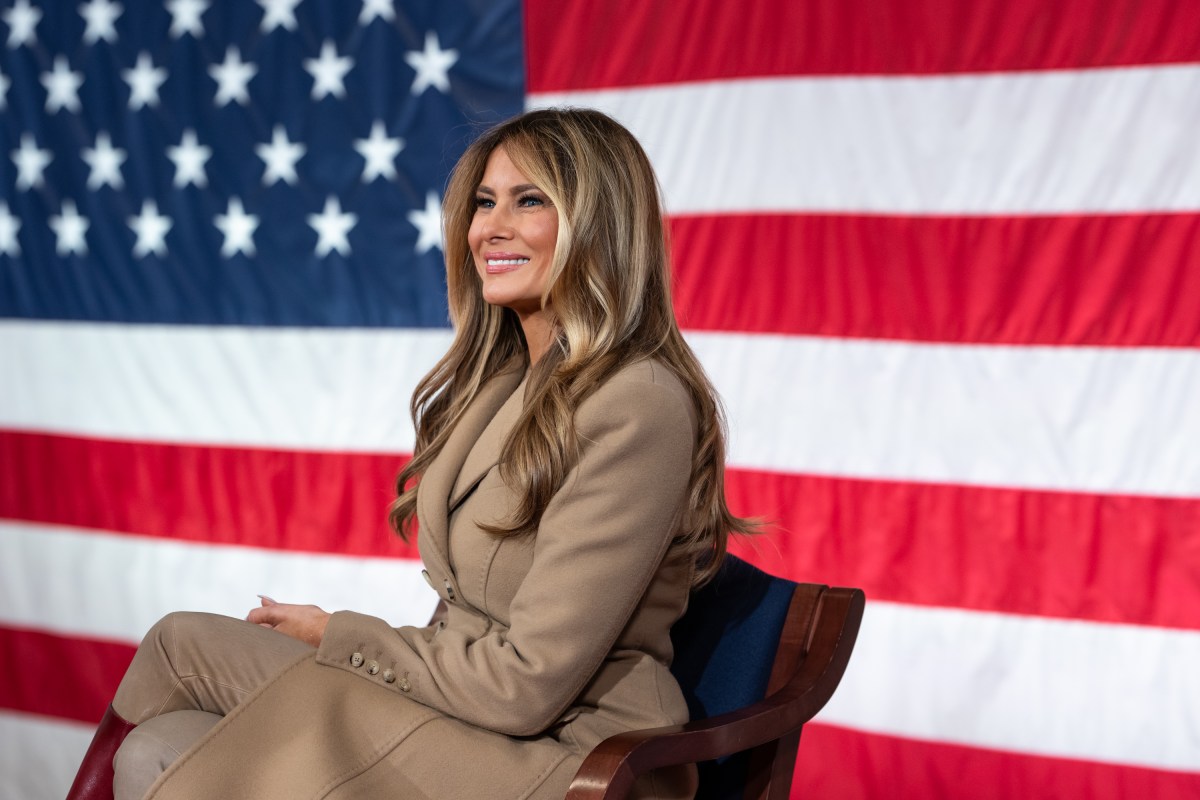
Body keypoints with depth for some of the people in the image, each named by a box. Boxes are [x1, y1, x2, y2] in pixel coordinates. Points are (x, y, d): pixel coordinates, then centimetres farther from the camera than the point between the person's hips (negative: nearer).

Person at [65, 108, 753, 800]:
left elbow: (525, 684, -19)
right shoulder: (502, 378, 11)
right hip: (473, 714, 7)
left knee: (185, 643, -9)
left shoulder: (640, 405, -18)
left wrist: (337, 637, -6)